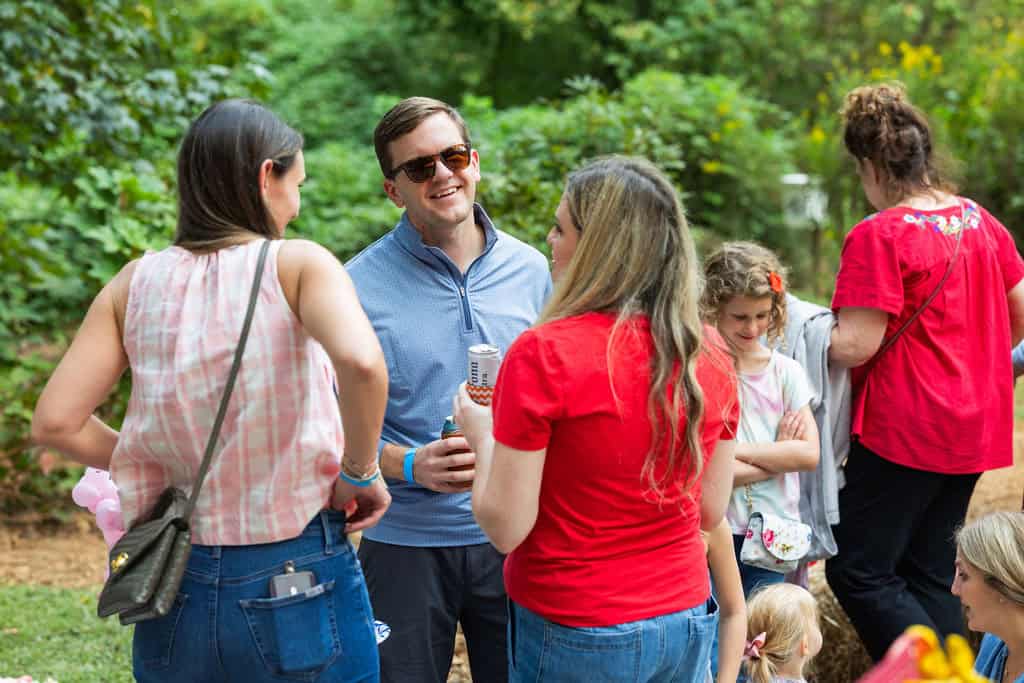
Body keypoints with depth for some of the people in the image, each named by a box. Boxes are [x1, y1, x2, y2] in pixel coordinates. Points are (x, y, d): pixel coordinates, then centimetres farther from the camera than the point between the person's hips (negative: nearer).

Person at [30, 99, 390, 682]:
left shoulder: (137, 283, 2)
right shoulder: (297, 264, -9)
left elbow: (55, 422, -1)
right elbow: (361, 363, -28)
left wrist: (164, 464, 11)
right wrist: (361, 472, -12)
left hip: (178, 591, 4)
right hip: (299, 587, -3)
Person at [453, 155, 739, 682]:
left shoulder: (544, 353, -18)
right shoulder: (709, 354, -3)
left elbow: (505, 527, -15)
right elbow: (710, 512, 7)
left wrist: (482, 437, 1)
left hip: (577, 637, -5)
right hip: (687, 621, 5)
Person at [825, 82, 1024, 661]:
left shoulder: (879, 236, -18)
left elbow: (856, 345, -21)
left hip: (904, 433, -8)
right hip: (974, 429, 8)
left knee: (858, 573, 0)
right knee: (930, 575, 15)